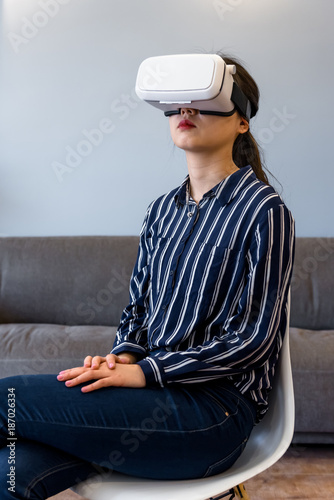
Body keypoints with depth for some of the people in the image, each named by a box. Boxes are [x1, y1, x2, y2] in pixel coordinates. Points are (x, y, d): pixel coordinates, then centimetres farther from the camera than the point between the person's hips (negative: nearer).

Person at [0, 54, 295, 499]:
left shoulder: (262, 210, -8)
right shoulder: (163, 210, 14)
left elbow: (253, 338, -12)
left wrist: (143, 371, -15)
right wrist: (122, 357, -5)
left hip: (214, 409, -5)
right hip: (154, 392, 6)